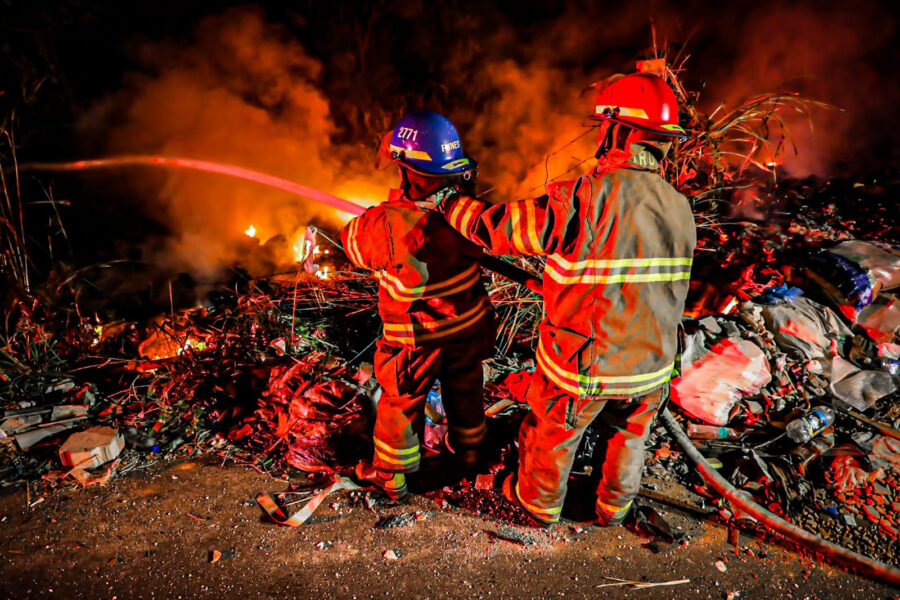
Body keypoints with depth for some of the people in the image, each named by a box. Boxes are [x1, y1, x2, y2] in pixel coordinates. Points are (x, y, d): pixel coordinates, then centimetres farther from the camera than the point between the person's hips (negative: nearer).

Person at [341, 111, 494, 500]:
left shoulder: (385, 223, -31)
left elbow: (352, 240, -8)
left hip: (416, 338, -4)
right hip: (469, 324, 4)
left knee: (402, 403, 17)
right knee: (464, 390, 27)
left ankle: (391, 477, 36)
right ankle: (469, 450, 52)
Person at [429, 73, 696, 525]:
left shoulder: (586, 199, -26)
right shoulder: (679, 207, -5)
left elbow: (497, 228, -18)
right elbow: (670, 287, 7)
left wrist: (448, 201, -2)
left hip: (582, 366, -5)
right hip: (650, 367, 5)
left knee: (552, 434, 22)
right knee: (627, 436, 28)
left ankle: (539, 504, 47)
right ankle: (614, 507, 52)